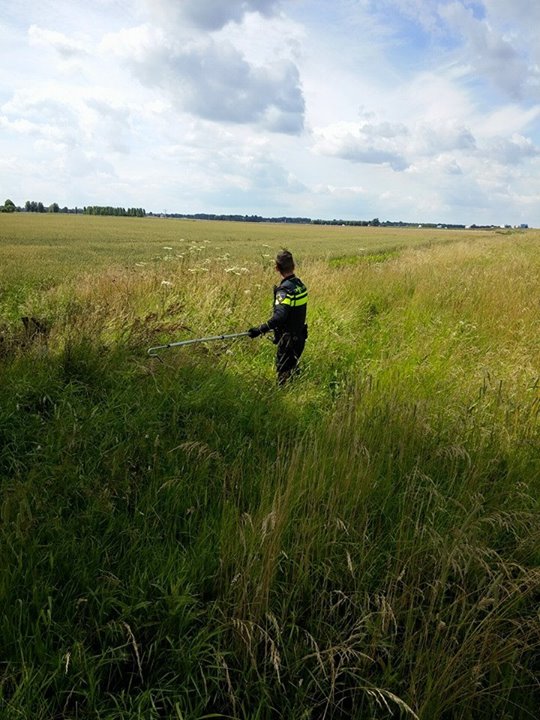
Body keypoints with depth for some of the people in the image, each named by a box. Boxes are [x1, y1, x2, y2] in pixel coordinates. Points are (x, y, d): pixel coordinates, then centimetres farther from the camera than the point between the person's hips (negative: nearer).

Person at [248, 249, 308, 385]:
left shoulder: (284, 289, -24)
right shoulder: (300, 284, 4)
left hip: (288, 339, -9)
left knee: (284, 372, 4)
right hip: (300, 336, 9)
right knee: (292, 368, 24)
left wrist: (260, 330, -37)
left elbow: (280, 316, -38)